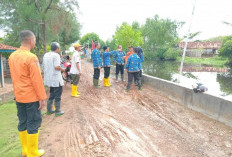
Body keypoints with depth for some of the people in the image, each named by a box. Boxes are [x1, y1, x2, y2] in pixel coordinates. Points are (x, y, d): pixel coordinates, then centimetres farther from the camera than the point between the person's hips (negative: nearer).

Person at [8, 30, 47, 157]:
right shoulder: (31, 57, -18)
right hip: (32, 97, -7)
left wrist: (17, 92, 19)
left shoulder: (12, 56, 7)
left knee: (22, 123, 16)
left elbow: (14, 77, 12)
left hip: (19, 97, 8)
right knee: (33, 124, 4)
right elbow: (37, 80, -19)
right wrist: (42, 97, -13)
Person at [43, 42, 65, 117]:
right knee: (57, 95, 3)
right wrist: (63, 69, -7)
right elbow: (57, 67, -23)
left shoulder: (45, 55, 10)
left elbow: (44, 66, 14)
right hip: (56, 79, -8)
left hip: (49, 78, 8)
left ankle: (49, 110, 26)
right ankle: (57, 111, 11)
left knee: (52, 94, 20)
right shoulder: (56, 55, -14)